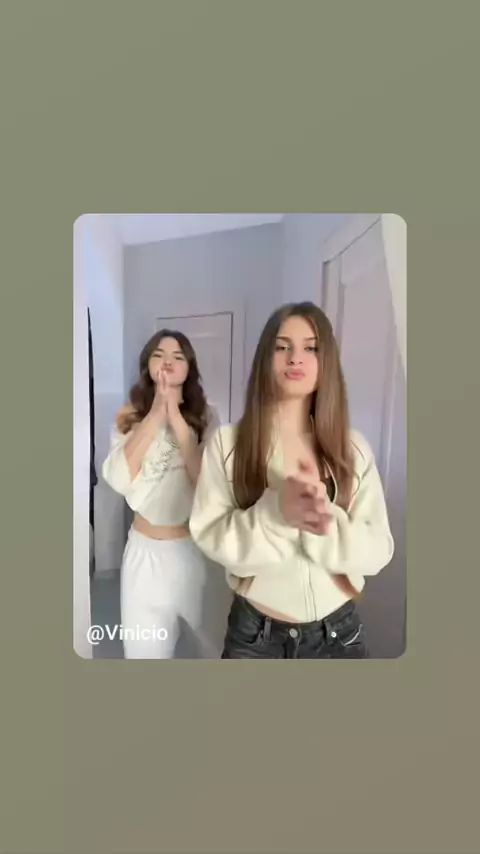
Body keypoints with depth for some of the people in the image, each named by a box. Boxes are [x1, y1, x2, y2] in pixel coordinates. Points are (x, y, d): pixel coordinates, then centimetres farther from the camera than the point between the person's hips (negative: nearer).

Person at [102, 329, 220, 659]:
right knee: (144, 650, 13)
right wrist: (156, 413, -18)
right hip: (145, 550, 1)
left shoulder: (205, 416, -4)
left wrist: (176, 416, -20)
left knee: (213, 645, 16)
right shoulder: (129, 417, -1)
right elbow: (119, 480, -17)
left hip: (196, 548, 0)